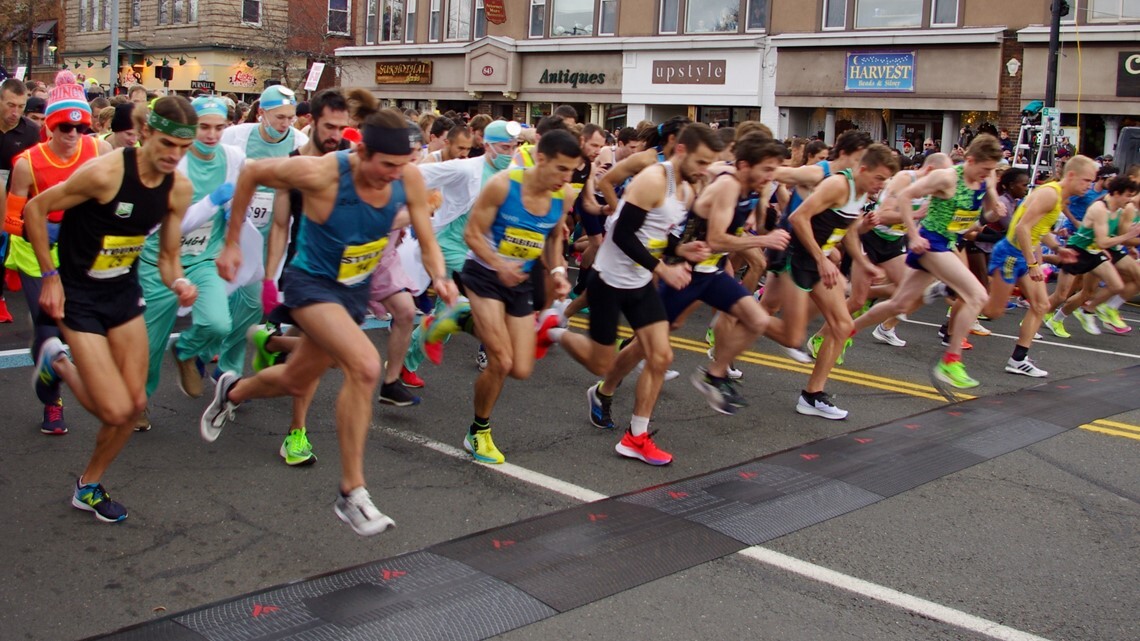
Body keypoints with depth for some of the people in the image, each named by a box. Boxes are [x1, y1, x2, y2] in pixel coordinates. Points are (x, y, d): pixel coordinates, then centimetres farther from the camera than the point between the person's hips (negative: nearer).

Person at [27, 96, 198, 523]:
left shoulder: (179, 188, -7)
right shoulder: (105, 173, -25)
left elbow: (167, 255, 3)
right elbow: (36, 209, -13)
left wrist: (178, 283, -18)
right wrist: (51, 276, -15)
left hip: (125, 292, 6)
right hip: (80, 296, -6)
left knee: (135, 403, 6)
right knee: (116, 411, -10)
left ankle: (89, 487, 29)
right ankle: (58, 364, 21)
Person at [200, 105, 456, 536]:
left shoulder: (409, 178, -17)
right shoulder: (321, 173, -28)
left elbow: (427, 242, -8)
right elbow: (251, 173, -11)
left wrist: (440, 278, -30)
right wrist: (231, 242, -6)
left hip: (356, 289, 6)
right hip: (312, 283, -6)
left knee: (296, 382, 23)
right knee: (365, 365, -29)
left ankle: (232, 392, 59)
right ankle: (351, 494, -16)